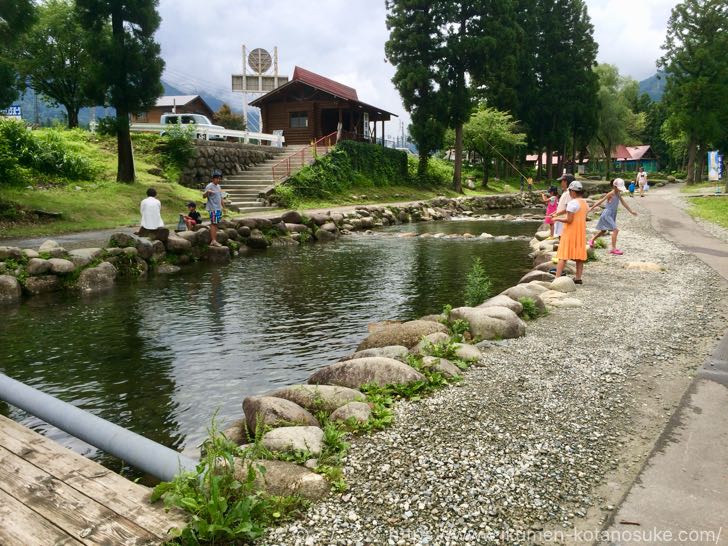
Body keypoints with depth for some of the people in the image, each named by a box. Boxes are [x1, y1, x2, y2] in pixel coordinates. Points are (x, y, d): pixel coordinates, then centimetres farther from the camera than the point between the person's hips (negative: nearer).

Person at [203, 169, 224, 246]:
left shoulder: (218, 186, 16)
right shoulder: (209, 186, -10)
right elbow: (204, 196, -19)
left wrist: (223, 207, 23)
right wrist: (207, 192, -40)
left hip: (219, 208, 8)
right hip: (213, 208, -8)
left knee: (216, 224, 8)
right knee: (213, 224, -10)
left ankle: (214, 240, 12)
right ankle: (213, 241, -10)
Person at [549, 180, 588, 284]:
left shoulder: (572, 203, -16)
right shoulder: (585, 203, 9)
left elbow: (569, 220, -20)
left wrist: (557, 219, -6)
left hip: (570, 232, -8)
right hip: (581, 232, 8)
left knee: (563, 256, -6)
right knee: (579, 256, 12)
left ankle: (557, 278, -10)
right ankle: (578, 278, 15)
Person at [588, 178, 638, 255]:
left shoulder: (618, 194, 6)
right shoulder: (611, 194, -17)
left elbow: (624, 203, 15)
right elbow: (601, 201, -16)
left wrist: (631, 211, 18)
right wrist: (591, 208, -15)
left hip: (612, 215, 9)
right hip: (607, 215, -9)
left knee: (603, 230, 23)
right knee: (615, 230, -17)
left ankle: (592, 240, 43)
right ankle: (613, 249, -13)